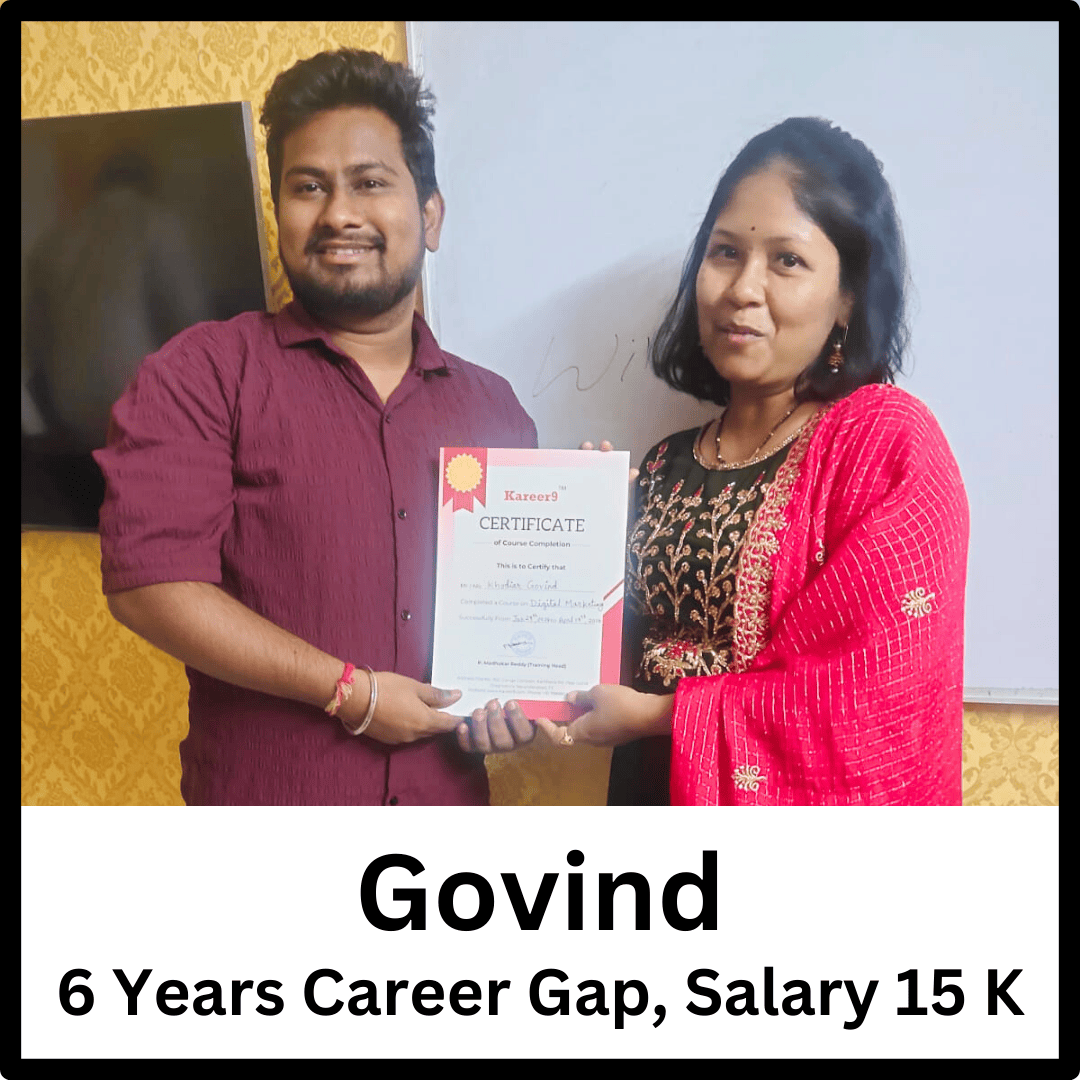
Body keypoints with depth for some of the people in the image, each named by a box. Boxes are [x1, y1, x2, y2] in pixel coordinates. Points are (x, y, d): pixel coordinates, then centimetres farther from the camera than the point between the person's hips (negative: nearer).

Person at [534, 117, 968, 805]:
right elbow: (642, 658, 6)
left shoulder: (889, 442, -15)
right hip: (655, 794, 5)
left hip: (808, 802, -5)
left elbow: (872, 701, -21)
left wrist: (658, 714, -16)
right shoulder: (666, 466, 0)